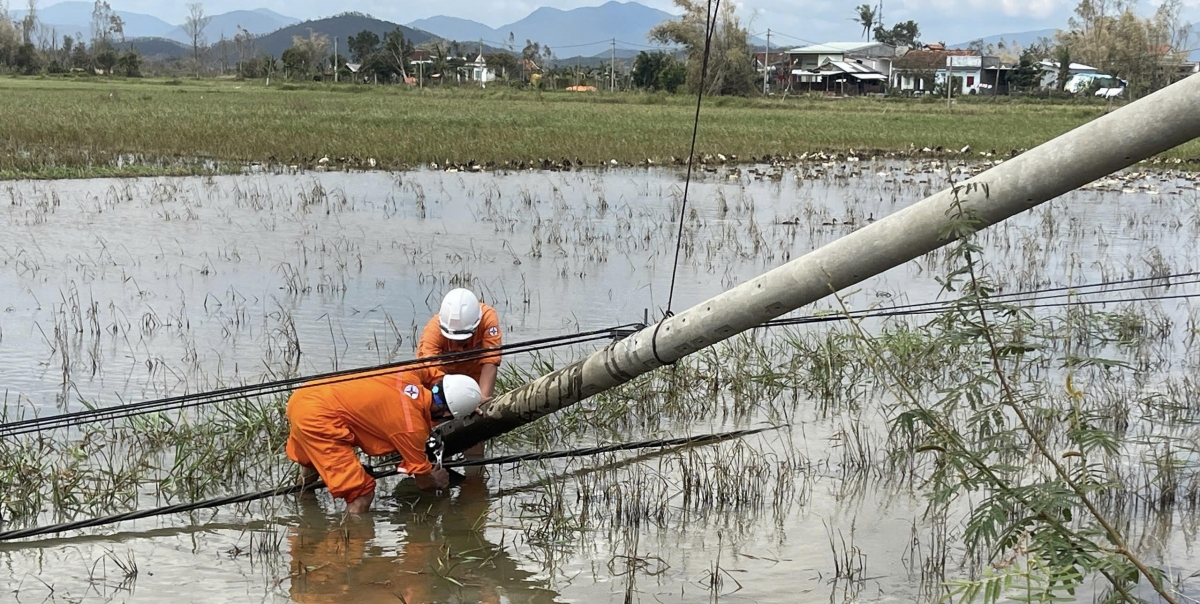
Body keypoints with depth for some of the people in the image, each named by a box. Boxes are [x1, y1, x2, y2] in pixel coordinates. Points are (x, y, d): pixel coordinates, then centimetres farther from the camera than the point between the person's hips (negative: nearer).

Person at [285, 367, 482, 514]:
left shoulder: (411, 375, 0)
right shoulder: (412, 427, -15)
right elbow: (424, 481, 1)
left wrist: (471, 405, 28)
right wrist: (439, 482, 22)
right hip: (317, 417, -10)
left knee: (310, 466, 37)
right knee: (361, 495, -9)